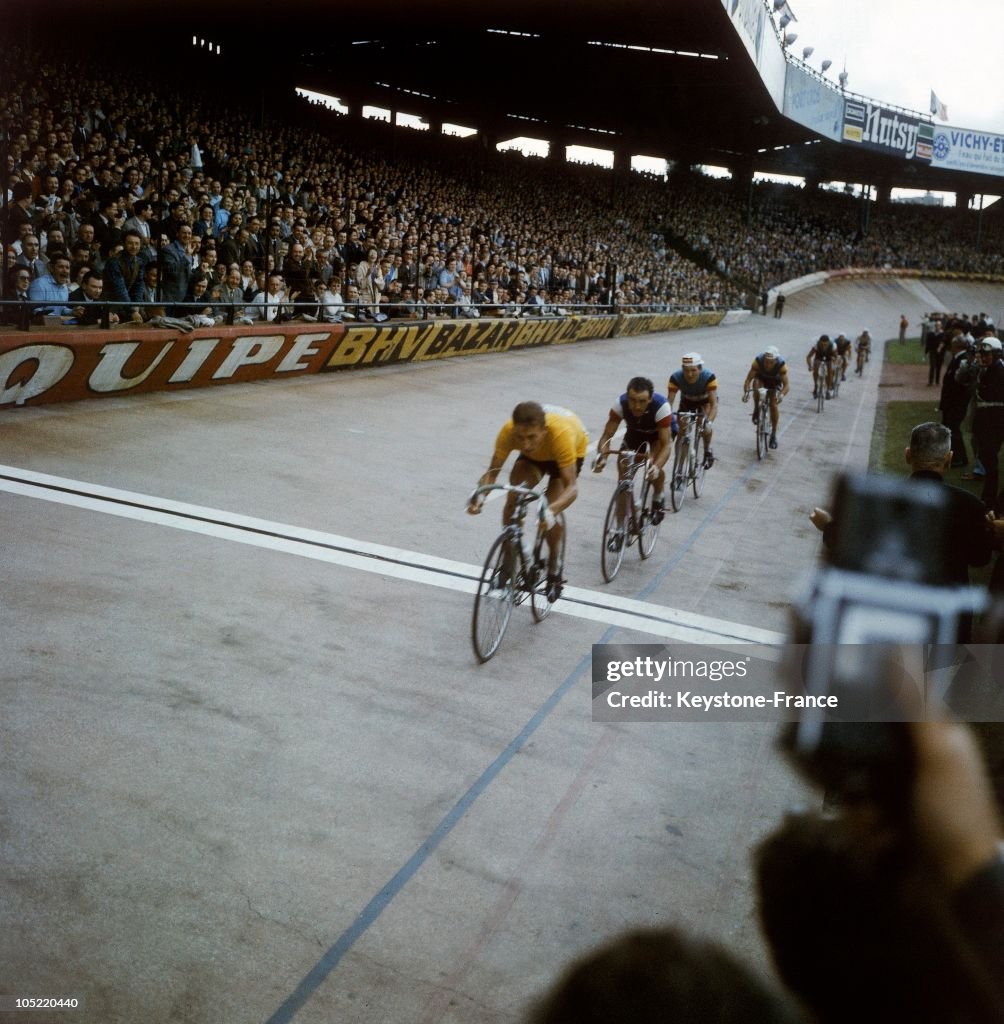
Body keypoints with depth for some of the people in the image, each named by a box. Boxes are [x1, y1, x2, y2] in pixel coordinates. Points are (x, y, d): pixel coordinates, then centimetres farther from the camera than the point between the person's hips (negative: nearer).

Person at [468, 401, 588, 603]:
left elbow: (571, 486, -46)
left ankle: (554, 571, 6)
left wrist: (552, 511, -64)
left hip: (572, 450, -3)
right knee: (513, 498, -18)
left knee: (551, 511, -18)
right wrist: (479, 496, -51)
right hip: (535, 454, 3)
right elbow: (492, 471, -31)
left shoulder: (561, 434, -46)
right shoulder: (509, 430, -38)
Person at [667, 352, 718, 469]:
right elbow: (669, 401, -34)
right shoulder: (675, 377, -34)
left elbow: (714, 404, -40)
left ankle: (707, 451, 4)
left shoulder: (709, 377, -38)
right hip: (687, 401, 2)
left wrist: (709, 423, -55)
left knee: (706, 426, -25)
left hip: (705, 400, -2)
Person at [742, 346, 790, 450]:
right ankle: (756, 410, -12)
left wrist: (781, 395, -57)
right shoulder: (758, 361, -37)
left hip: (774, 381, 0)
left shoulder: (781, 365, -37)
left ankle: (774, 434, 7)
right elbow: (748, 379, -36)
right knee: (756, 385, -36)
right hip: (761, 378, 0)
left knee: (773, 405, -10)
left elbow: (786, 385, -36)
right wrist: (746, 392, -54)